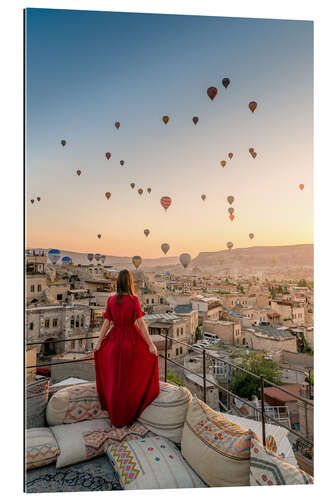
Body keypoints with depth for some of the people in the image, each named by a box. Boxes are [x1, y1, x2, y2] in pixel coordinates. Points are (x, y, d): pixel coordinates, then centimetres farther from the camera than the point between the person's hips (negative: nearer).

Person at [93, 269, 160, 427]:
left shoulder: (111, 300, -5)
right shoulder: (134, 299, -15)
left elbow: (106, 322, -3)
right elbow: (141, 323, -17)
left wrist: (99, 341, 8)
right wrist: (151, 344, -13)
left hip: (115, 339, 3)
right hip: (132, 339, -2)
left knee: (116, 378, 18)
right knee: (132, 376, 18)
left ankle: (116, 415, 31)